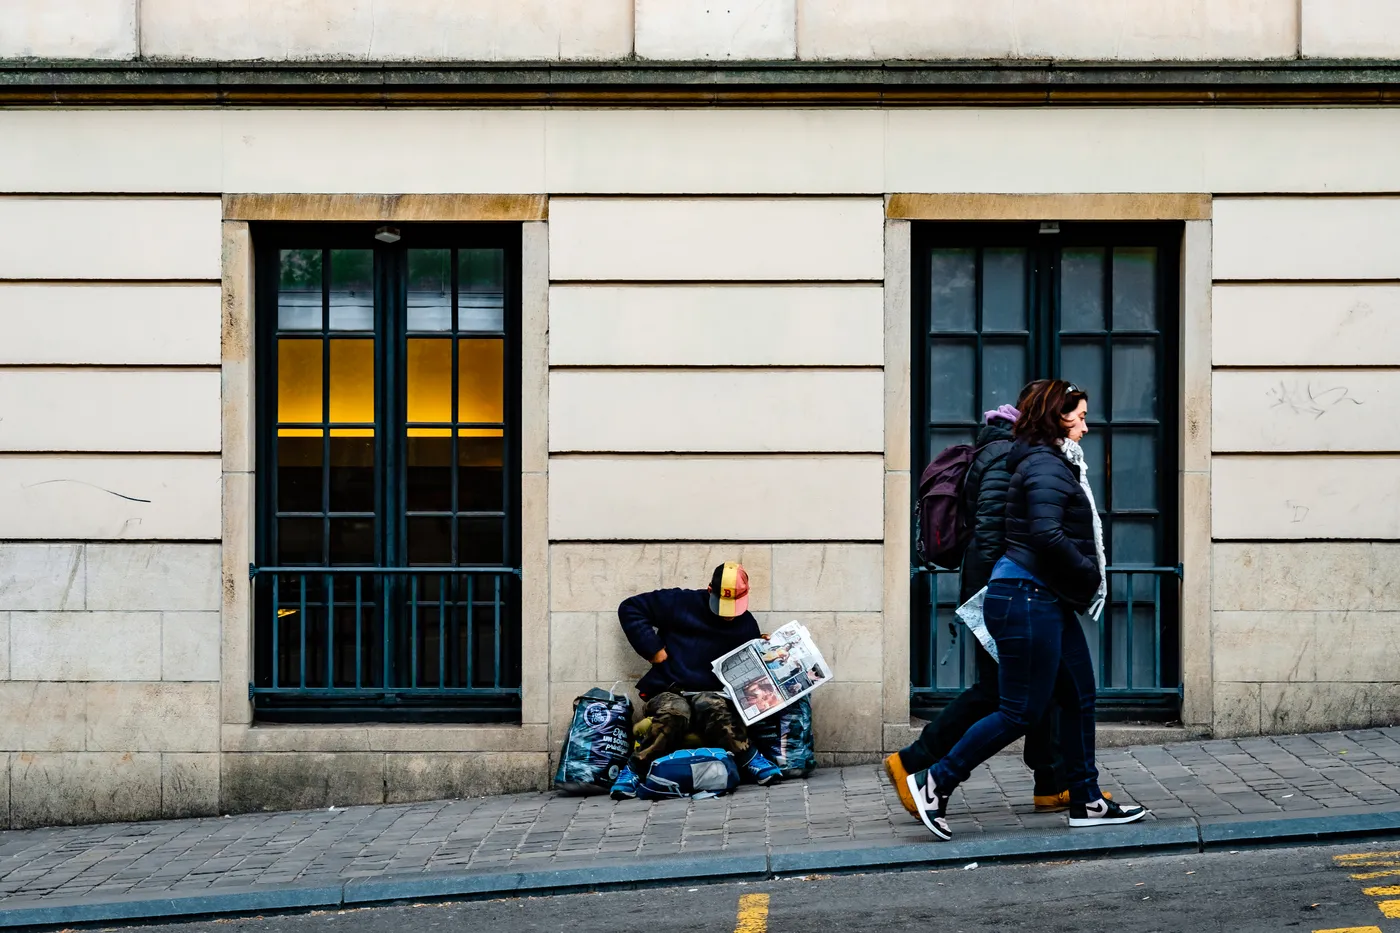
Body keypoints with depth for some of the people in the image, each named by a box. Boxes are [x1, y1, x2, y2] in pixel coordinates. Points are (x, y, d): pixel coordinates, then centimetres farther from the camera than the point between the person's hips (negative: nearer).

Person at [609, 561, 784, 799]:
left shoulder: (747, 626, 10)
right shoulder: (680, 603, -2)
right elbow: (630, 609, 1)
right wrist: (653, 648, -5)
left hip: (709, 694, 2)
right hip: (667, 692, -1)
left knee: (713, 708, -36)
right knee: (673, 712, -37)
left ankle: (748, 760, -27)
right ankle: (635, 768, -23)